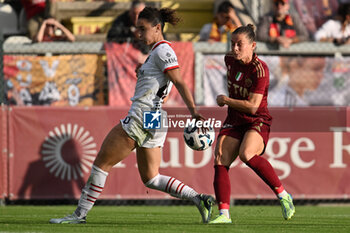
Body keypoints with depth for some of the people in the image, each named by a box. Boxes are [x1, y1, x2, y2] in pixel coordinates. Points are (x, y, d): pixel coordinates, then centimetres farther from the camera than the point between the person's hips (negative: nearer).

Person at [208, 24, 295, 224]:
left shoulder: (260, 69, -18)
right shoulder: (230, 60, 4)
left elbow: (252, 106, -21)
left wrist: (225, 100, -11)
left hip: (257, 121, -7)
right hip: (234, 121, 7)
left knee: (246, 154, -33)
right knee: (220, 161, -14)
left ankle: (283, 195, -19)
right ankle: (224, 214, -14)